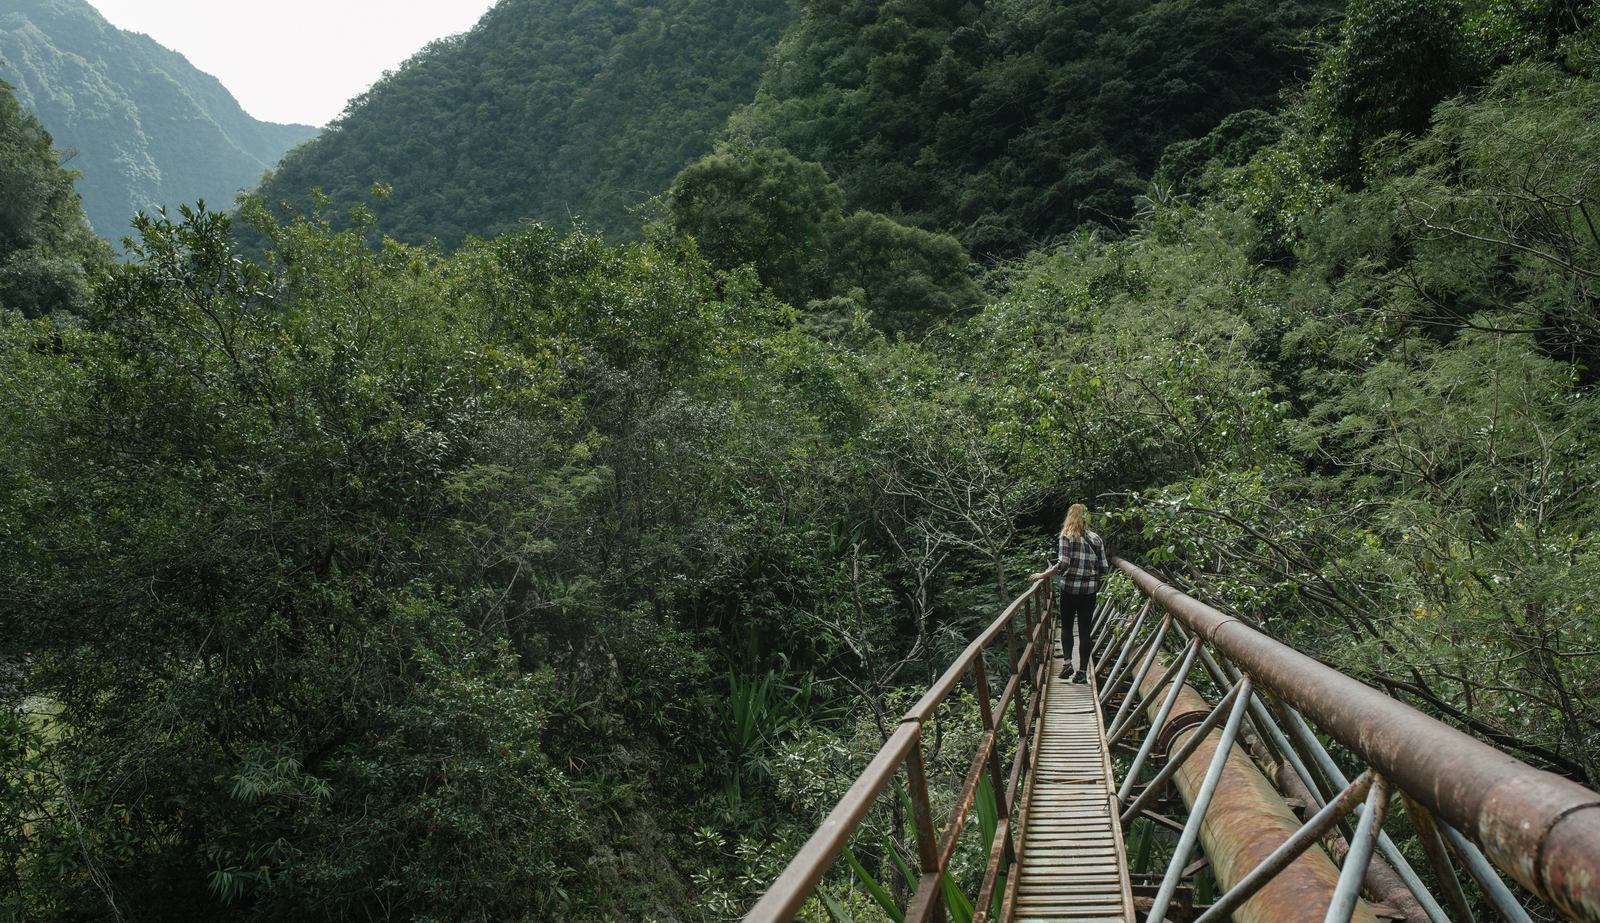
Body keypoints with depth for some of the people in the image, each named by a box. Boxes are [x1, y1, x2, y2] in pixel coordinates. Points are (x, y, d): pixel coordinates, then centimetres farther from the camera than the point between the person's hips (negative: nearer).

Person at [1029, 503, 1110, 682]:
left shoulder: (1067, 537, -7)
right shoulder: (1096, 539, 3)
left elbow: (1062, 565, -17)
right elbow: (1104, 569, 2)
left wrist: (1042, 575, -6)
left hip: (1070, 589, -2)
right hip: (1090, 591, 2)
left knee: (1066, 626, 16)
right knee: (1085, 630, 6)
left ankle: (1067, 662, 1)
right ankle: (1082, 671, 6)